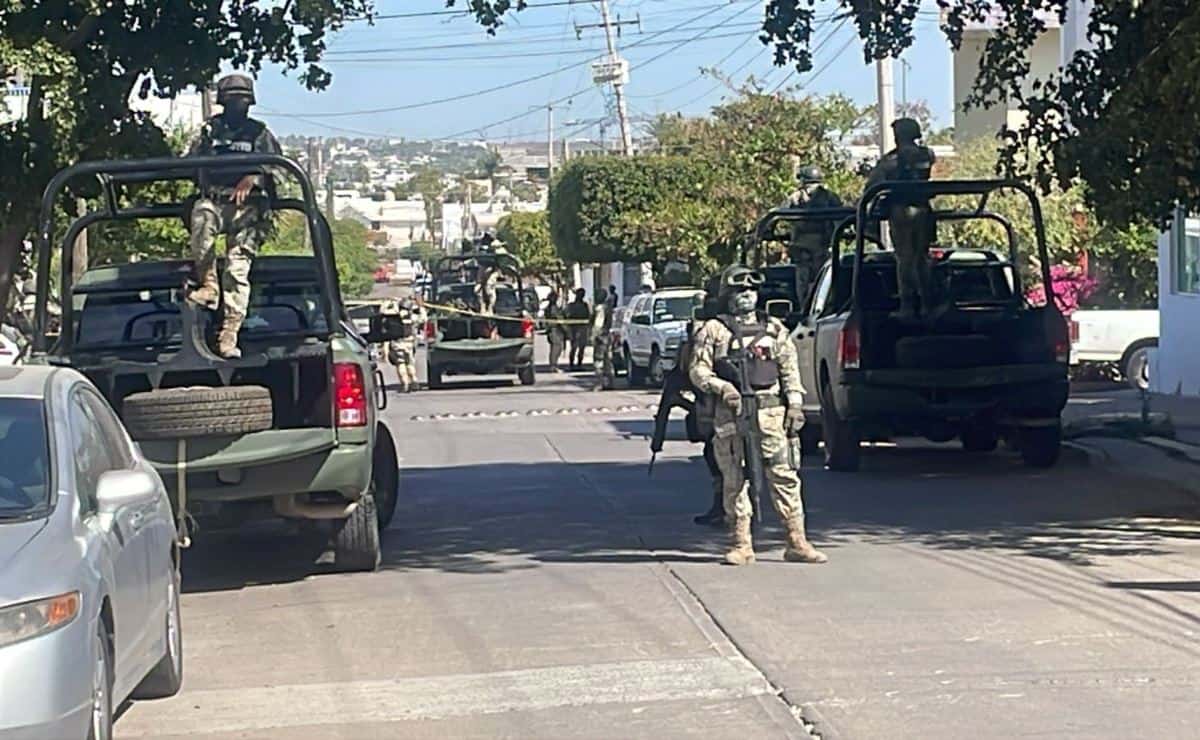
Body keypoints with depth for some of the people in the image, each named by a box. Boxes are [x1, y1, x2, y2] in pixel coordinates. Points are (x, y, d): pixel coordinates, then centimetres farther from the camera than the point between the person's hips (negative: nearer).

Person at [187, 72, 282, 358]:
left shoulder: (259, 134, 15)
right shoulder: (210, 130, 19)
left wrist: (251, 179, -19)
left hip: (247, 207, -1)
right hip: (214, 202, 1)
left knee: (238, 267, -14)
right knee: (201, 216, -37)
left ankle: (229, 335, -18)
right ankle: (208, 286, -30)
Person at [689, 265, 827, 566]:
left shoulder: (774, 328, 16)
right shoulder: (713, 330, 8)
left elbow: (790, 369, 15)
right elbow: (698, 370, 4)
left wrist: (794, 404, 3)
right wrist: (721, 388, -14)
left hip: (770, 411, 1)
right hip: (730, 414, -1)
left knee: (784, 476, -4)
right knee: (734, 480, 1)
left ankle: (797, 543, -2)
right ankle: (741, 546, 8)